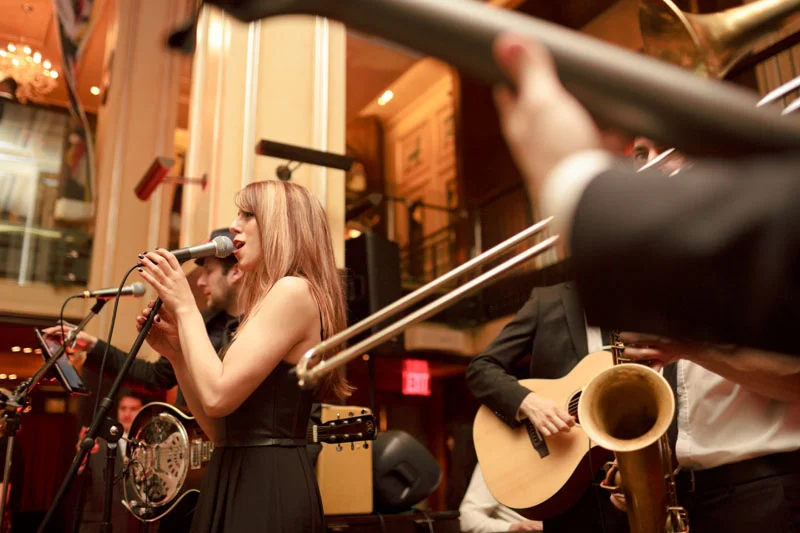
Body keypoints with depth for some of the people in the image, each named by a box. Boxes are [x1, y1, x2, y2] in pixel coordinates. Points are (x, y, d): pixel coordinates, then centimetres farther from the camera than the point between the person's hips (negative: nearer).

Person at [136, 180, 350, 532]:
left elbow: (217, 397, -22)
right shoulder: (269, 301, 16)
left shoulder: (294, 291, -13)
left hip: (267, 486, -9)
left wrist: (184, 306, -11)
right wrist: (175, 352, 6)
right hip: (240, 482, 9)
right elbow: (219, 429, 14)